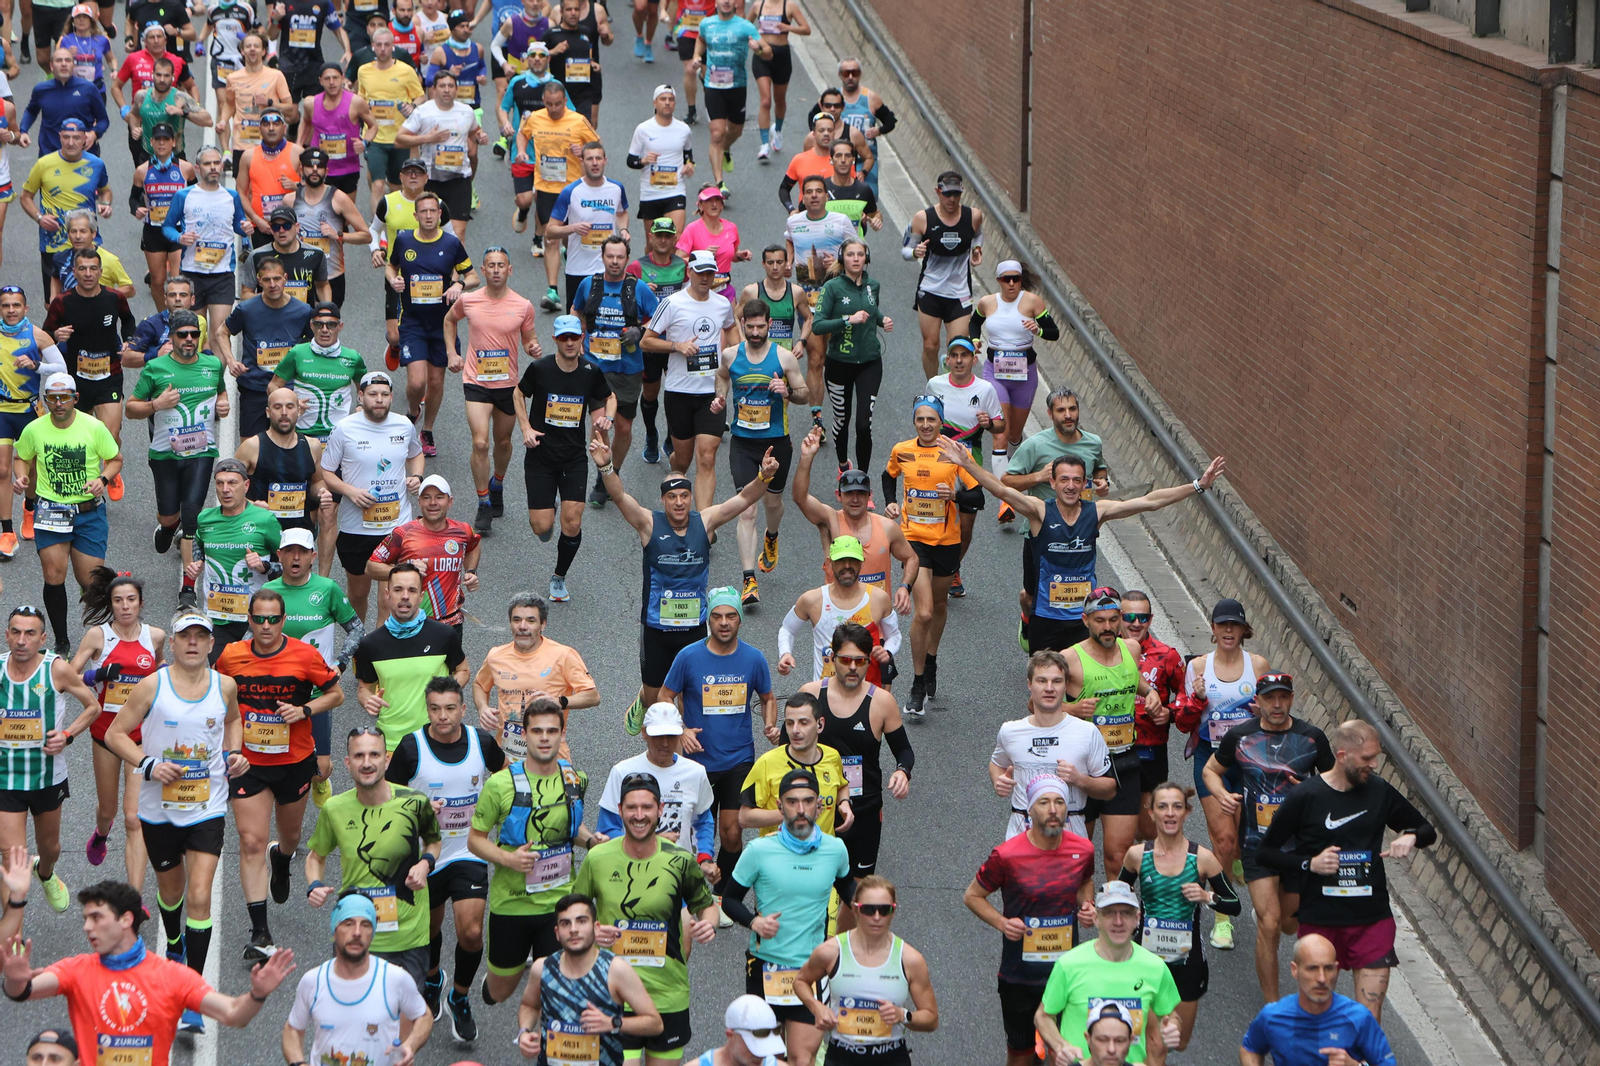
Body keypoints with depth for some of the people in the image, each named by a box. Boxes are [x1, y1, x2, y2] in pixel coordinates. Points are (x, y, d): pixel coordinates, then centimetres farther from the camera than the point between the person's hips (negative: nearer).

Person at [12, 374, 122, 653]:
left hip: (89, 512, -1)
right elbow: (22, 458, 14)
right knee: (53, 577, -5)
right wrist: (21, 477, -8)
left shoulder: (94, 427, -7)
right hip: (50, 511, 1)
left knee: (90, 580, -2)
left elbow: (115, 459, 4)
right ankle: (61, 642, 10)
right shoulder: (34, 430, -3)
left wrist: (103, 479, -15)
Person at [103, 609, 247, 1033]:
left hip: (208, 809, 0)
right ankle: (174, 948, 53)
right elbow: (115, 733, -3)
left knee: (199, 897, -11)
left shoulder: (224, 687, -2)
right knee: (171, 889, 19)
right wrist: (148, 765, -17)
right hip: (160, 808, 0)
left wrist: (234, 753, 3)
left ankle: (193, 998, -8)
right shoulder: (152, 686, -8)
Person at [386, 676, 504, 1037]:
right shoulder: (411, 748, -15)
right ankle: (432, 979, 52)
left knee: (471, 932, -13)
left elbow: (506, 774, 14)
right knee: (430, 927, 19)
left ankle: (460, 998, 14)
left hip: (469, 853, 0)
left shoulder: (482, 742, -8)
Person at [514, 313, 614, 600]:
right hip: (540, 456, -1)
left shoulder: (592, 372, -5)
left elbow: (609, 397, 16)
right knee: (542, 527, -6)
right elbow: (519, 394, 9)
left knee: (572, 523, -8)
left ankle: (559, 577, 16)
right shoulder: (539, 368, -10)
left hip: (574, 458, 1)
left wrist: (606, 418, -5)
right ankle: (541, 509, 34)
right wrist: (526, 428, -4)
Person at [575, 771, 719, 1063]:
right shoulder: (597, 859, -5)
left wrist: (709, 924, -13)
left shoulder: (680, 861, -5)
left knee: (665, 1060, 10)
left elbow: (706, 905, 9)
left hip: (669, 993, 1)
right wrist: (590, 932, -14)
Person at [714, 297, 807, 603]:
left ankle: (771, 538, 55)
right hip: (742, 442, 0)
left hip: (776, 441, 0)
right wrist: (719, 400, 1)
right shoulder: (730, 355, -2)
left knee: (772, 501, 18)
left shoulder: (784, 357, -7)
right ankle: (749, 580, -13)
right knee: (747, 511, -10)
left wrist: (788, 392, -21)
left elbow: (806, 394, 1)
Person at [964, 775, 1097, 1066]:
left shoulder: (1083, 850, -5)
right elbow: (972, 896, -1)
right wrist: (1001, 922, -17)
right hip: (1019, 974, -3)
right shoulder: (1007, 855, -15)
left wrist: (1086, 906, -2)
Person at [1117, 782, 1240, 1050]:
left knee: (1179, 1043, 12)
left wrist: (1207, 897, -19)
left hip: (1187, 959, 0)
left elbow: (1234, 906, -1)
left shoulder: (1202, 858, -8)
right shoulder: (1137, 855, -6)